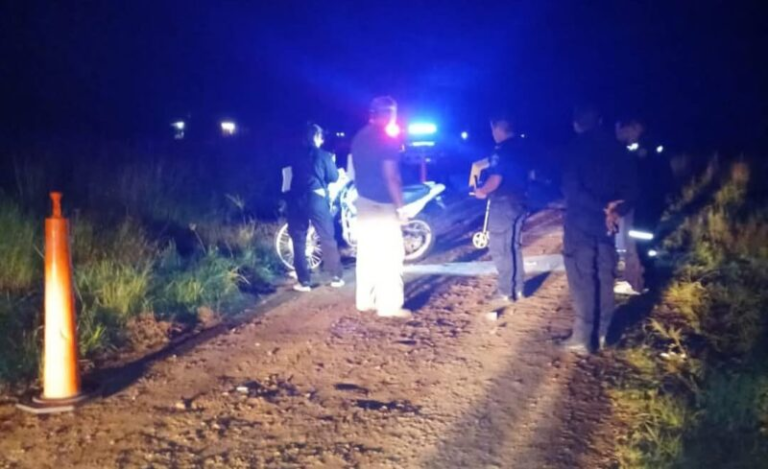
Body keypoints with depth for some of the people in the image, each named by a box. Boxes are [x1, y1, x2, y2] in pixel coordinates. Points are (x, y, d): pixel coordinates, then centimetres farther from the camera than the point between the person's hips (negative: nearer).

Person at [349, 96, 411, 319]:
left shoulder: (360, 137, 11)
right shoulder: (387, 138, -15)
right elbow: (390, 176, -20)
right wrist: (400, 206, -15)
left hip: (364, 201, 8)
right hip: (382, 204, -8)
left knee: (366, 253, 12)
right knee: (389, 255, -3)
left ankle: (365, 300, 18)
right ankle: (389, 305, -2)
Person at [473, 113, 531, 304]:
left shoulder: (501, 150, -16)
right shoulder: (519, 148, 12)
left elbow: (496, 179, -22)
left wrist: (482, 191, -4)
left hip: (503, 204, -9)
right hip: (518, 202, 9)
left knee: (501, 249, -2)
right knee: (514, 247, 16)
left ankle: (506, 292, 0)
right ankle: (517, 289, 21)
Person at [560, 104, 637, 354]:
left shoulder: (576, 147, -8)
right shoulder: (614, 148, 7)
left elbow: (571, 189, -18)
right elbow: (629, 187, 4)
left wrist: (604, 208, -14)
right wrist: (614, 210, -7)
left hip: (581, 223, -5)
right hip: (606, 223, 5)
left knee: (582, 280, -2)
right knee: (605, 278, 13)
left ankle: (582, 338, 0)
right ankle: (602, 333, 20)